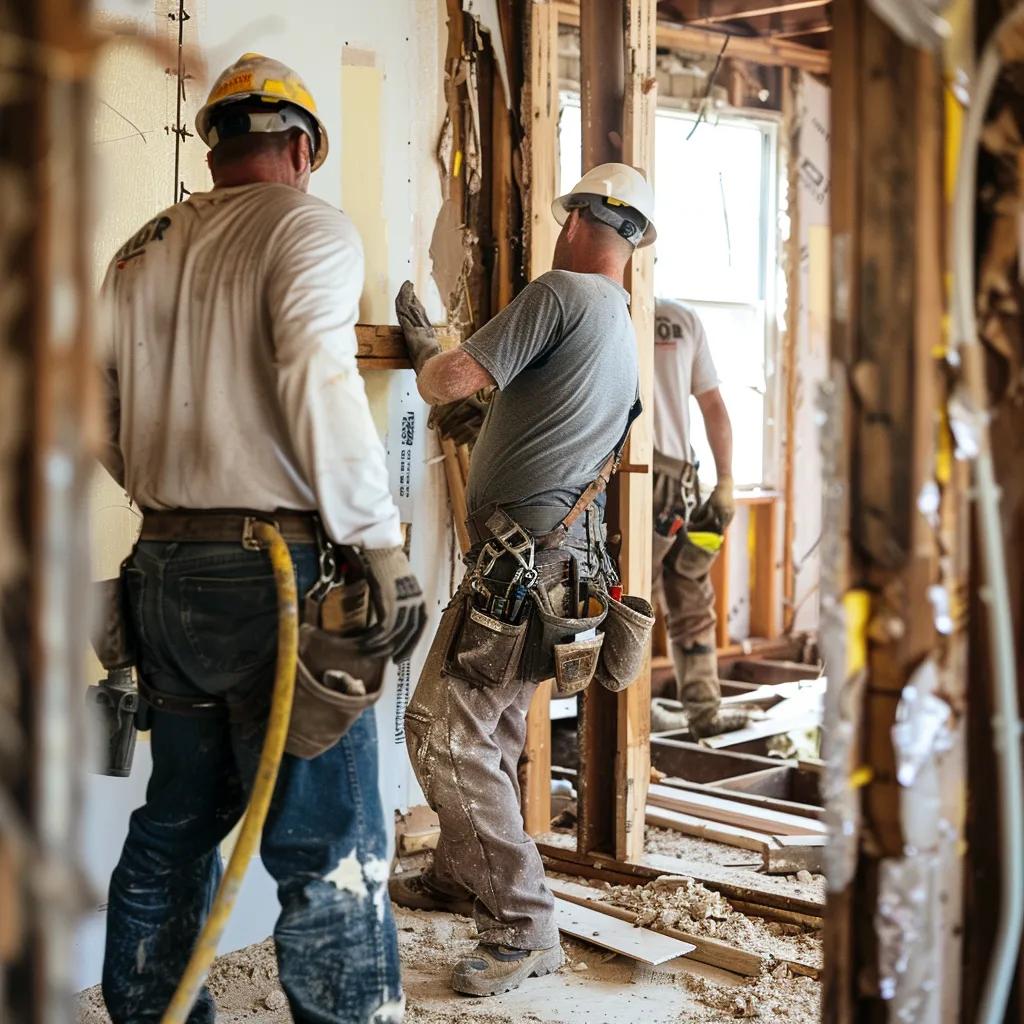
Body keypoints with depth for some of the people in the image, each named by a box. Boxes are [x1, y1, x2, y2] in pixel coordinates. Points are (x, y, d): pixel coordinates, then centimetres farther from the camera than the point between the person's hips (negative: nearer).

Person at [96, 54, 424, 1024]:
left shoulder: (143, 249, 14)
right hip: (273, 571, -7)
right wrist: (380, 543, -20)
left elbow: (100, 416, 12)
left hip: (164, 572, 7)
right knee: (330, 850, -2)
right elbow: (318, 382, -20)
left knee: (175, 825, 20)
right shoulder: (309, 227, -4)